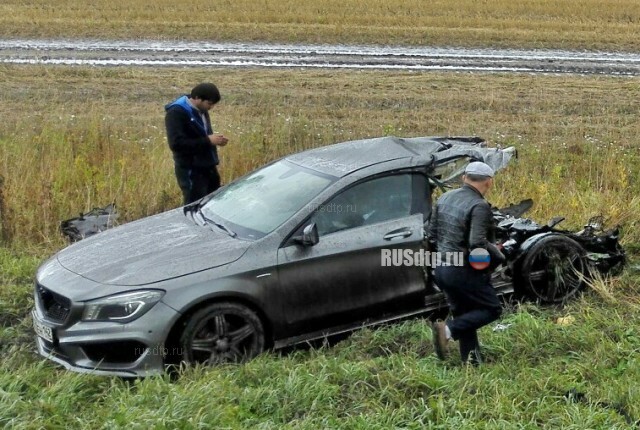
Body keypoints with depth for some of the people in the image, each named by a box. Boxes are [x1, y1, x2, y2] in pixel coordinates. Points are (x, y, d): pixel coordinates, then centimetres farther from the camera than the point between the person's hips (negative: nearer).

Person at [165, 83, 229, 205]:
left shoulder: (201, 111, 11)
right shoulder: (176, 113, -16)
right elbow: (176, 143, -26)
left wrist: (214, 139, 1)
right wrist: (208, 140, -24)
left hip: (208, 167, 8)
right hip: (190, 170, -8)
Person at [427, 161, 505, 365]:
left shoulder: (444, 198, 7)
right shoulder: (479, 206, -17)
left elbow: (431, 236, 12)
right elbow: (477, 244, -26)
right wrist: (498, 255, -10)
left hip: (441, 269, 8)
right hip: (463, 271, -8)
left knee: (463, 313, 20)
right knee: (492, 309, 5)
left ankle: (471, 359, 21)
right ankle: (448, 330, -12)